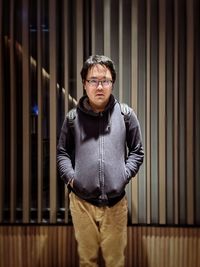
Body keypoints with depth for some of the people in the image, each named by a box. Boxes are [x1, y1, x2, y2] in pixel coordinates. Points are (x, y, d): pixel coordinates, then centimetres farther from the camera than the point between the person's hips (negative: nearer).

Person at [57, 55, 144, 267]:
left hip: (115, 201, 0)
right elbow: (62, 152, 9)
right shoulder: (73, 117, 0)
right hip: (81, 201, 1)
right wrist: (70, 176, -5)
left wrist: (124, 175, -6)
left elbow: (137, 151, 6)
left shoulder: (125, 114, -2)